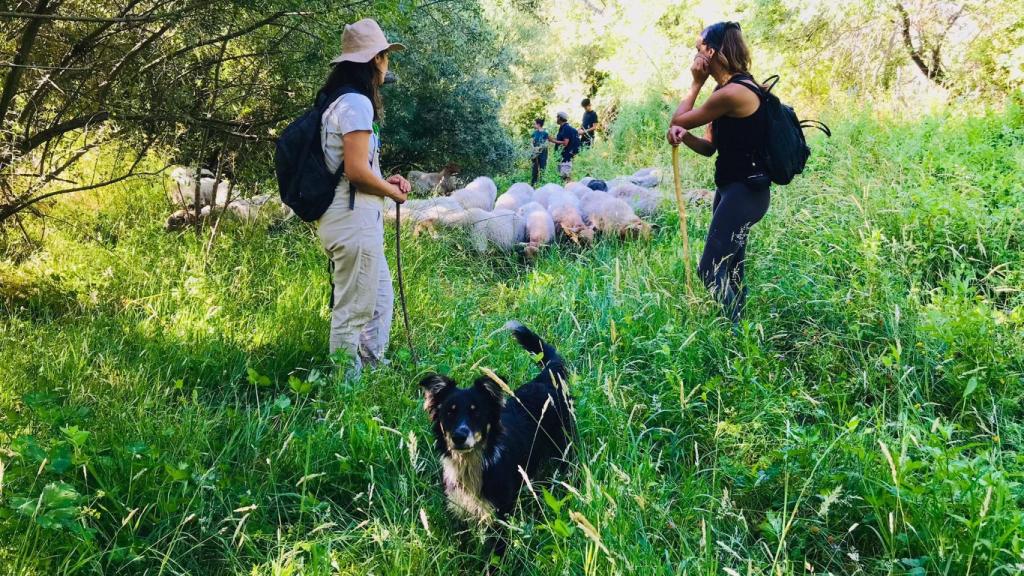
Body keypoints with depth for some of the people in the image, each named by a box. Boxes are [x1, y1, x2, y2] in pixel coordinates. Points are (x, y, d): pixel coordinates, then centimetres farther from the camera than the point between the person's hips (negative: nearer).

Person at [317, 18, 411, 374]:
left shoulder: (341, 101, 15)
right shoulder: (357, 103, -15)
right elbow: (356, 171, -22)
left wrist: (386, 182, 10)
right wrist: (392, 193, -5)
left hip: (356, 218, 11)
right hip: (353, 220, -11)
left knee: (381, 298, 21)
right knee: (353, 310, -2)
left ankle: (371, 370, 31)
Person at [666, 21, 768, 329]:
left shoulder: (732, 92, -21)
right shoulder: (729, 88, 11)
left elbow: (678, 119, -10)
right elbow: (710, 147, 11)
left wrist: (696, 83, 3)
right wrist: (683, 136, -10)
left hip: (745, 191, -10)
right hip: (733, 188, 10)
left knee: (711, 270, -10)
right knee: (730, 271, 15)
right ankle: (737, 330, 24)